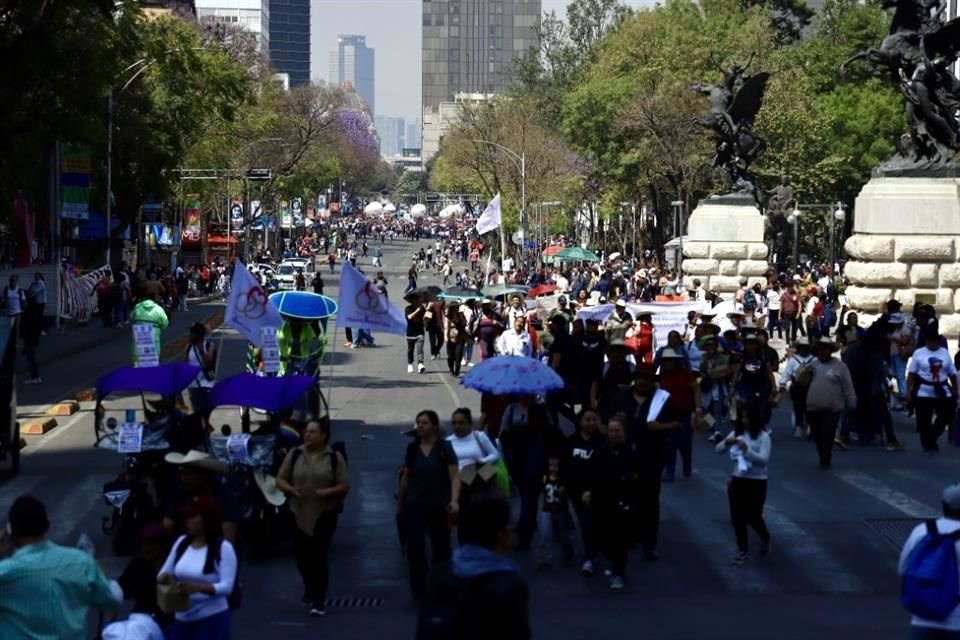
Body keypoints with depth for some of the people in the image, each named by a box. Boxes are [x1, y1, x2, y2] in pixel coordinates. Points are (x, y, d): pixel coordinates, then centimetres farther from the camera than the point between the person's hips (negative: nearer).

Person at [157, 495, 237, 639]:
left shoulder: (223, 548, -12)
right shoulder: (181, 542, 7)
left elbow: (227, 586, -18)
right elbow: (165, 572, 12)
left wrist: (198, 587, -34)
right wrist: (164, 577, -13)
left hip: (212, 618, -7)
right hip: (182, 618, 7)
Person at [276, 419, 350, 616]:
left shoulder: (334, 457, -2)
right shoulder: (294, 454, 4)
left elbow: (344, 485, -2)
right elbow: (280, 479, 7)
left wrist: (327, 492, -20)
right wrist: (291, 490, -13)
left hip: (325, 514, -3)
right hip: (299, 513, 3)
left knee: (320, 555, -6)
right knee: (302, 554, 7)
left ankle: (319, 601, 0)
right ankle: (310, 588, 36)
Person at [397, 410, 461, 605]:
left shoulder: (444, 448, -8)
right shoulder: (412, 448, 2)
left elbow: (454, 476, -15)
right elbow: (406, 477, 11)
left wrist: (454, 500, -29)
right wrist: (399, 503, 14)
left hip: (439, 506, -2)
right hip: (415, 506, 2)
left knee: (441, 549, 11)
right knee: (415, 548, -7)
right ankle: (419, 593, 0)